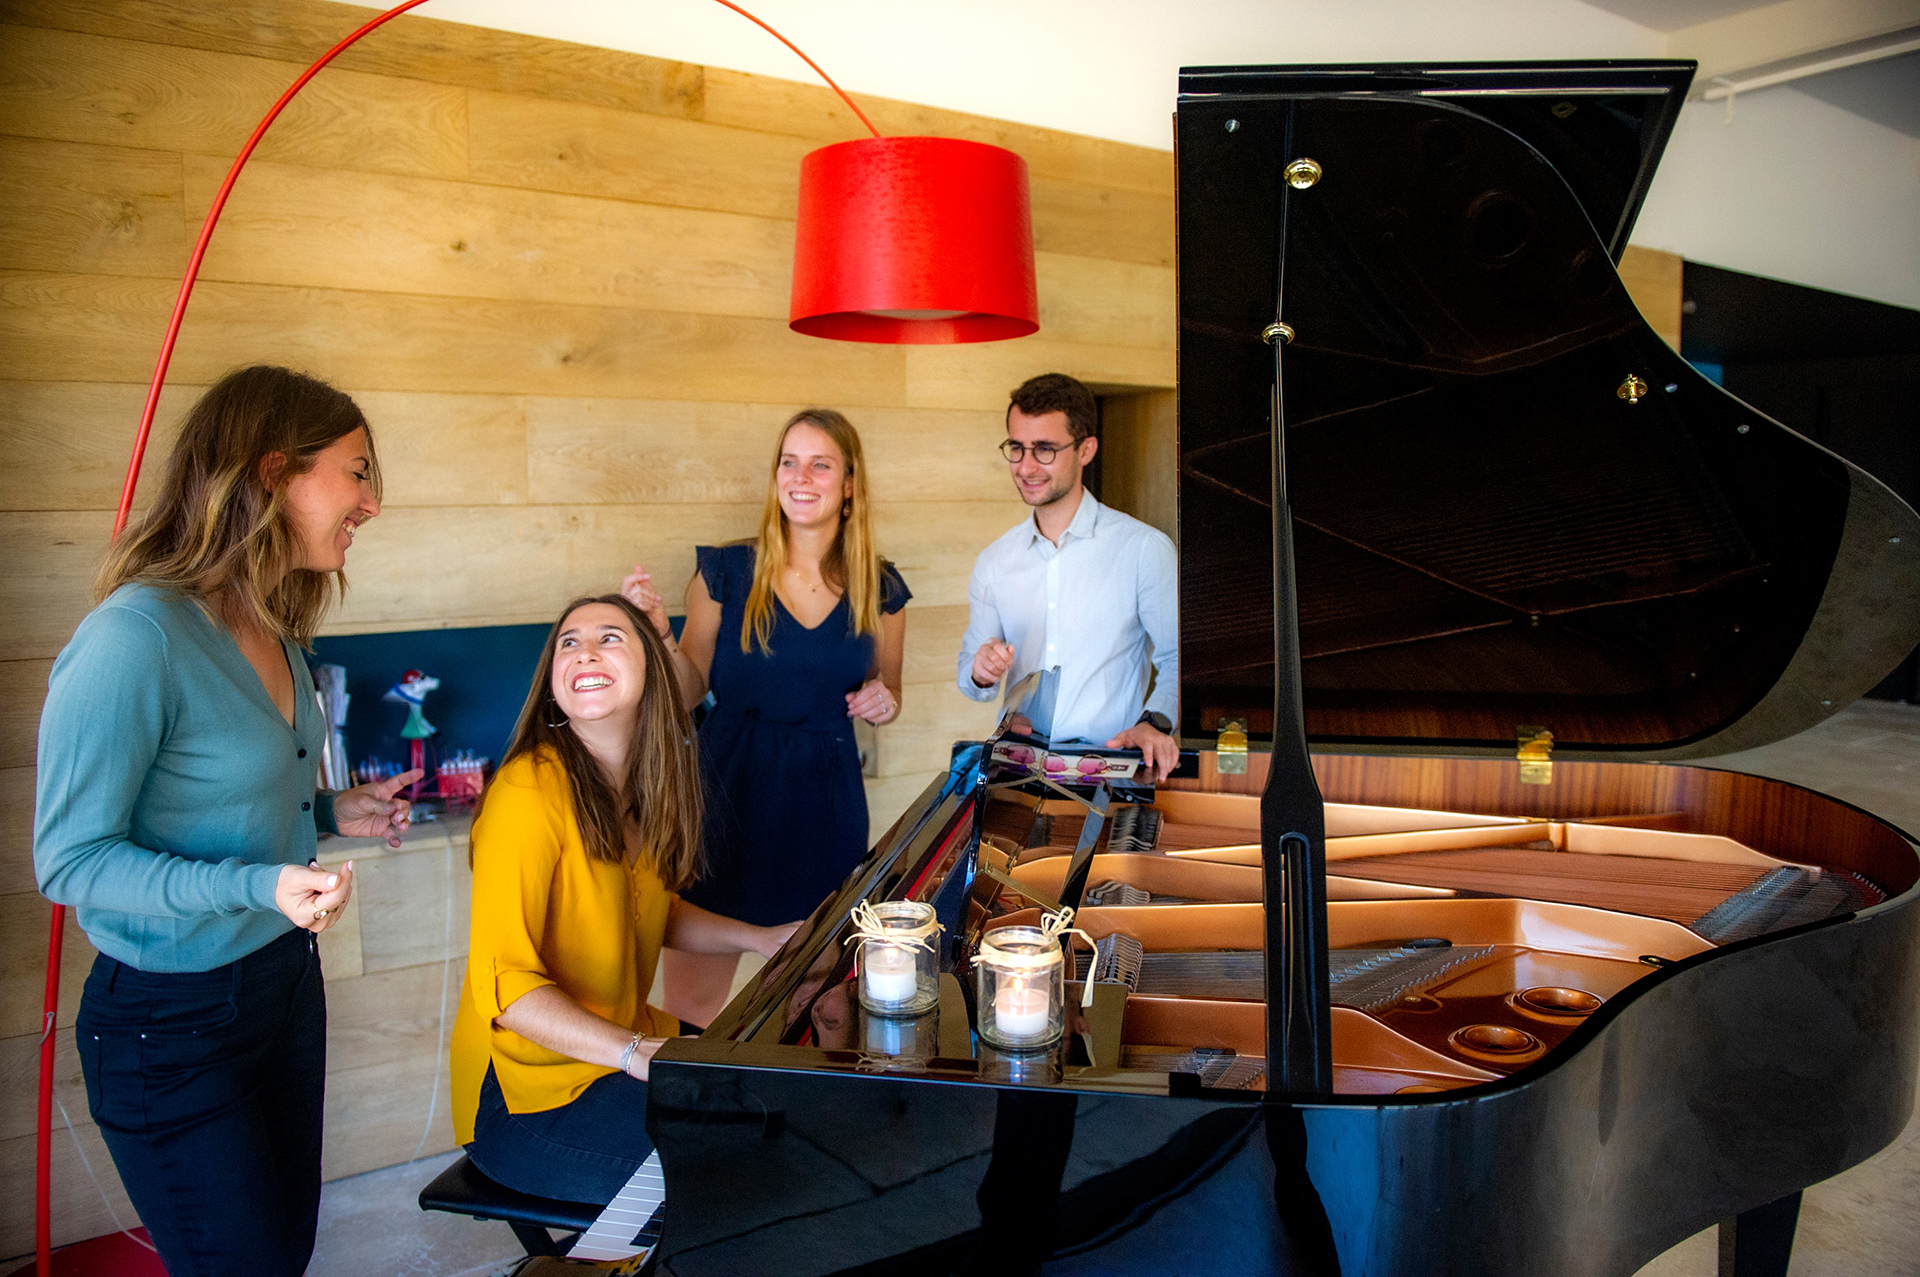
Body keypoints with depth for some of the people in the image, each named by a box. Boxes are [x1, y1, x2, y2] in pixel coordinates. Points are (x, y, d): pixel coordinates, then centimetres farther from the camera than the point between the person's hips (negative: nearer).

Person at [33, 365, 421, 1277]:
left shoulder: (271, 629, 2)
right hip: (171, 1022, -8)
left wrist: (330, 811, 2)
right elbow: (69, 859, -21)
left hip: (286, 980, 8)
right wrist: (259, 884, -29)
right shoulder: (137, 635, -24)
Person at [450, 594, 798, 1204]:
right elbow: (502, 984, -25)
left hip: (631, 1041, 8)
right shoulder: (529, 793, -21)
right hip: (529, 1094, -8)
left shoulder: (640, 787, 3)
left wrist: (759, 939, 6)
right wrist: (634, 1054, -31)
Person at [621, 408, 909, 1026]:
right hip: (729, 789, -1)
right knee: (692, 994, 0)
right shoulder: (727, 571, -3)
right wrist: (658, 631, -13)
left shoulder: (879, 589, 3)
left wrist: (883, 701, -4)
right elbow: (692, 688, 3)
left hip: (827, 800, 2)